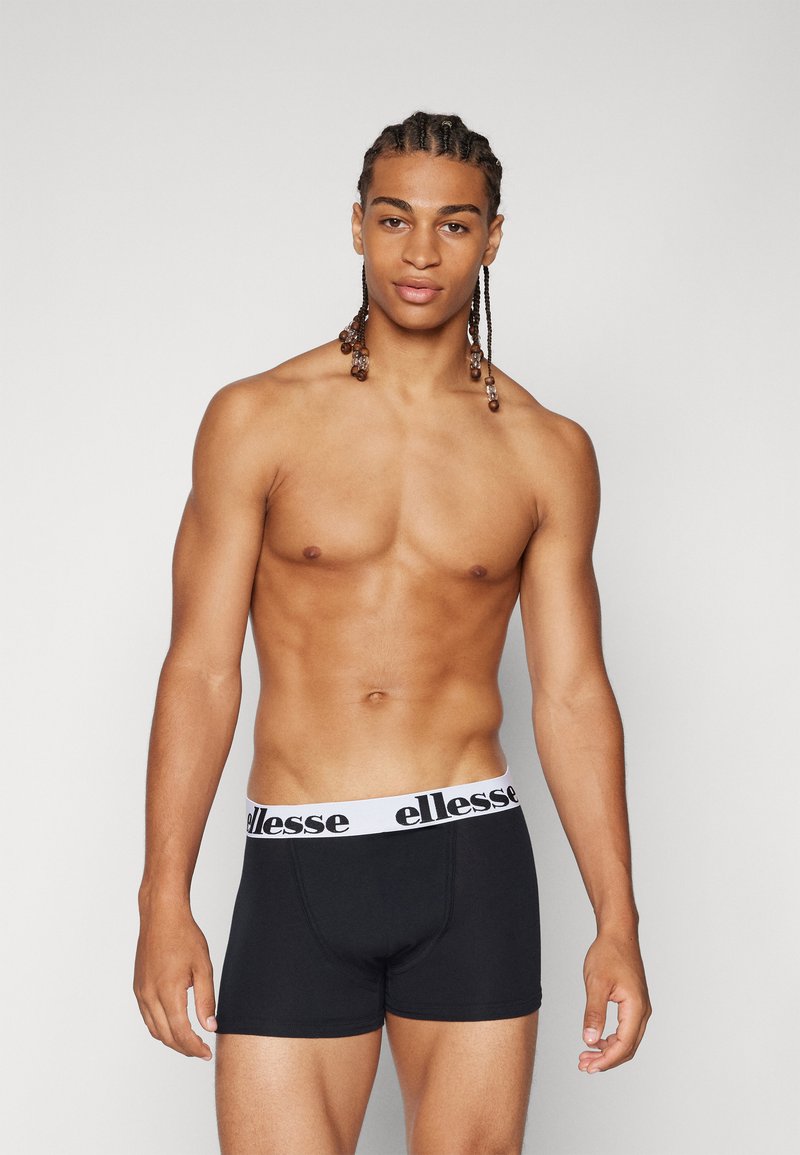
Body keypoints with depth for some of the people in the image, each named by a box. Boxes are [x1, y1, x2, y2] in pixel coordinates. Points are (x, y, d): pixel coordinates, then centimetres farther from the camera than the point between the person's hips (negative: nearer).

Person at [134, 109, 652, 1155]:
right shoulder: (257, 421, 1)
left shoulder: (547, 452, 5)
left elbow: (573, 696, 7)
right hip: (297, 870, -1)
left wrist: (618, 922, 2)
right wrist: (164, 902, -5)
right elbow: (201, 672, 0)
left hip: (471, 866, 1)